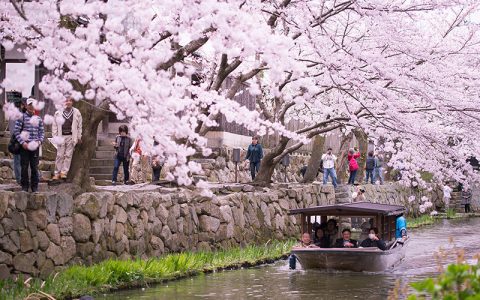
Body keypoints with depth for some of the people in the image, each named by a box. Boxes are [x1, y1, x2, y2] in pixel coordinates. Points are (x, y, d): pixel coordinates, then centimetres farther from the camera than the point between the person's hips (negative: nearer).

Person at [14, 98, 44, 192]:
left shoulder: (38, 119, 9)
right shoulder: (21, 117, -1)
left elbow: (42, 132, 12)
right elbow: (16, 131, -5)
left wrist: (40, 141, -6)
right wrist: (22, 142, -13)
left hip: (35, 146, 2)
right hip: (24, 146, -2)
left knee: (35, 167, 4)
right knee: (24, 167, 1)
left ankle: (34, 186, 12)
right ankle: (24, 186, 10)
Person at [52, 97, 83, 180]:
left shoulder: (76, 113, 5)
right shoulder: (58, 113, 4)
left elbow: (79, 126, 9)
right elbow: (54, 125, 8)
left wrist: (79, 137, 6)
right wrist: (55, 136, 1)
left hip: (71, 136, 0)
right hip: (61, 136, 0)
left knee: (68, 155, 1)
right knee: (60, 155, 1)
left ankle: (64, 172, 6)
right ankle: (57, 173, 7)